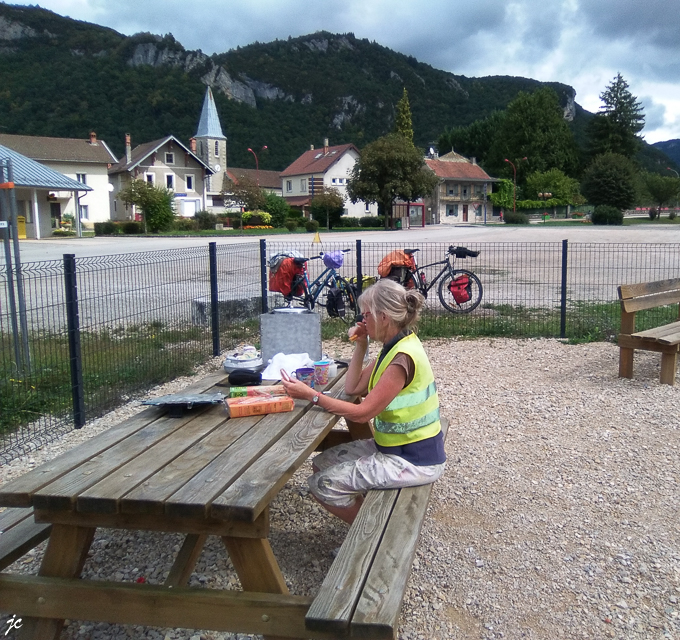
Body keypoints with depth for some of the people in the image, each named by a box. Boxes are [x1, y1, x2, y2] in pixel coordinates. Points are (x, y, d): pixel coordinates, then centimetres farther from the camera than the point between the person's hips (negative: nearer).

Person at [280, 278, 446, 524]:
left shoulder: (402, 358, -25)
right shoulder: (394, 347, 6)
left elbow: (362, 413, -24)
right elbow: (353, 388, 9)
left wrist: (311, 395, -22)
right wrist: (360, 346, 1)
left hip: (414, 462, -10)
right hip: (395, 446, 10)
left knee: (322, 484, -8)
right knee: (322, 464, 11)